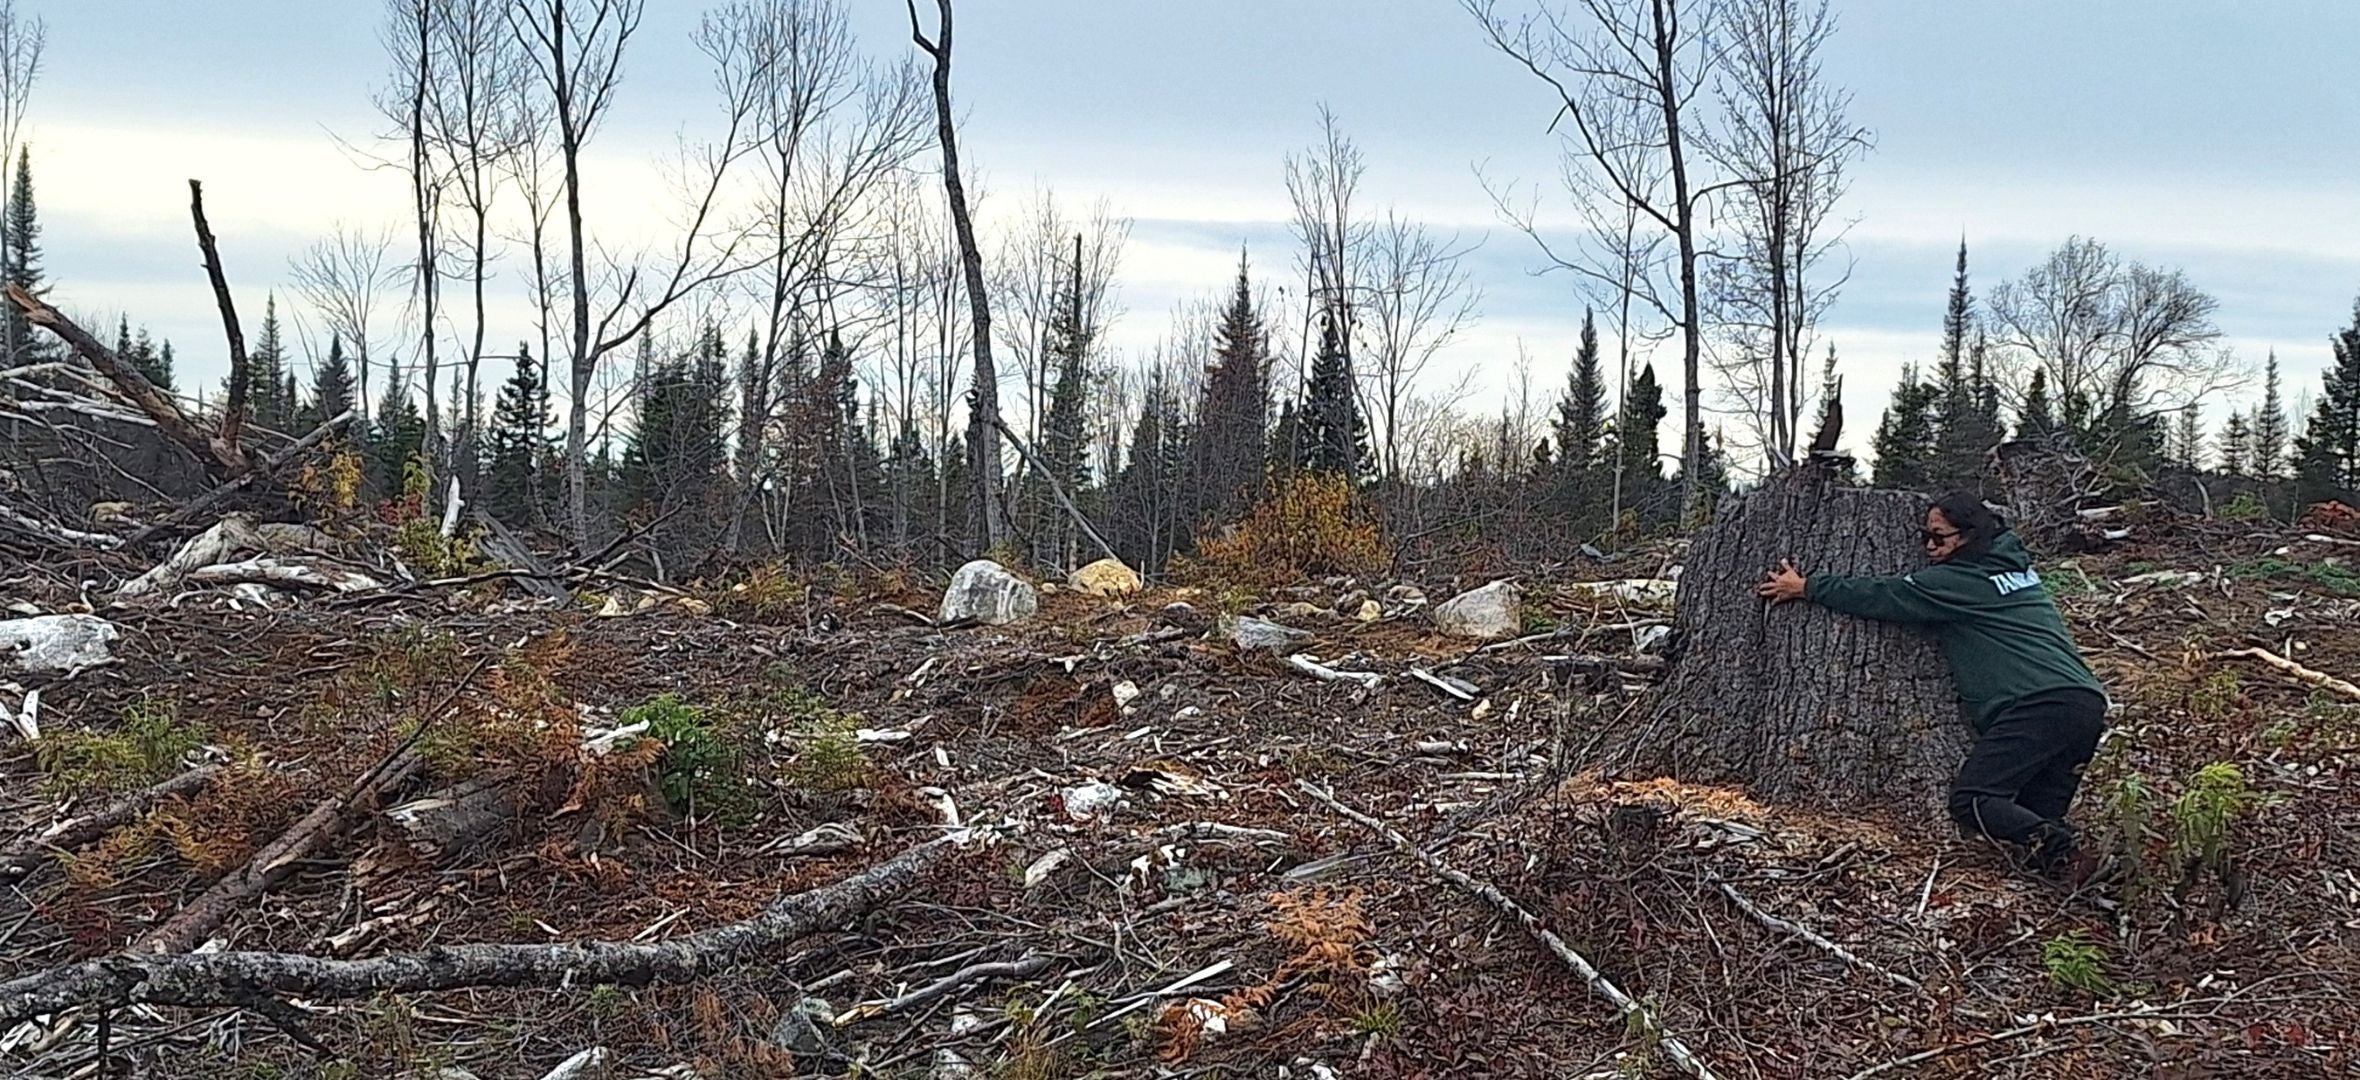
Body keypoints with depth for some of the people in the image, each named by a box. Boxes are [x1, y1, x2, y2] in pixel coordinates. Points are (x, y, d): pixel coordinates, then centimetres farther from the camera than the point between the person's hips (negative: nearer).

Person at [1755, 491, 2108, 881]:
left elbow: (1881, 597, 3)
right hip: (2087, 706, 9)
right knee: (2033, 818, 8)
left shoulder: (1960, 582, -2)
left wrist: (1806, 587, 12)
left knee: (1971, 800, -10)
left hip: (2038, 707, -9)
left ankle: (2062, 859, -27)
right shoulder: (2017, 569, 24)